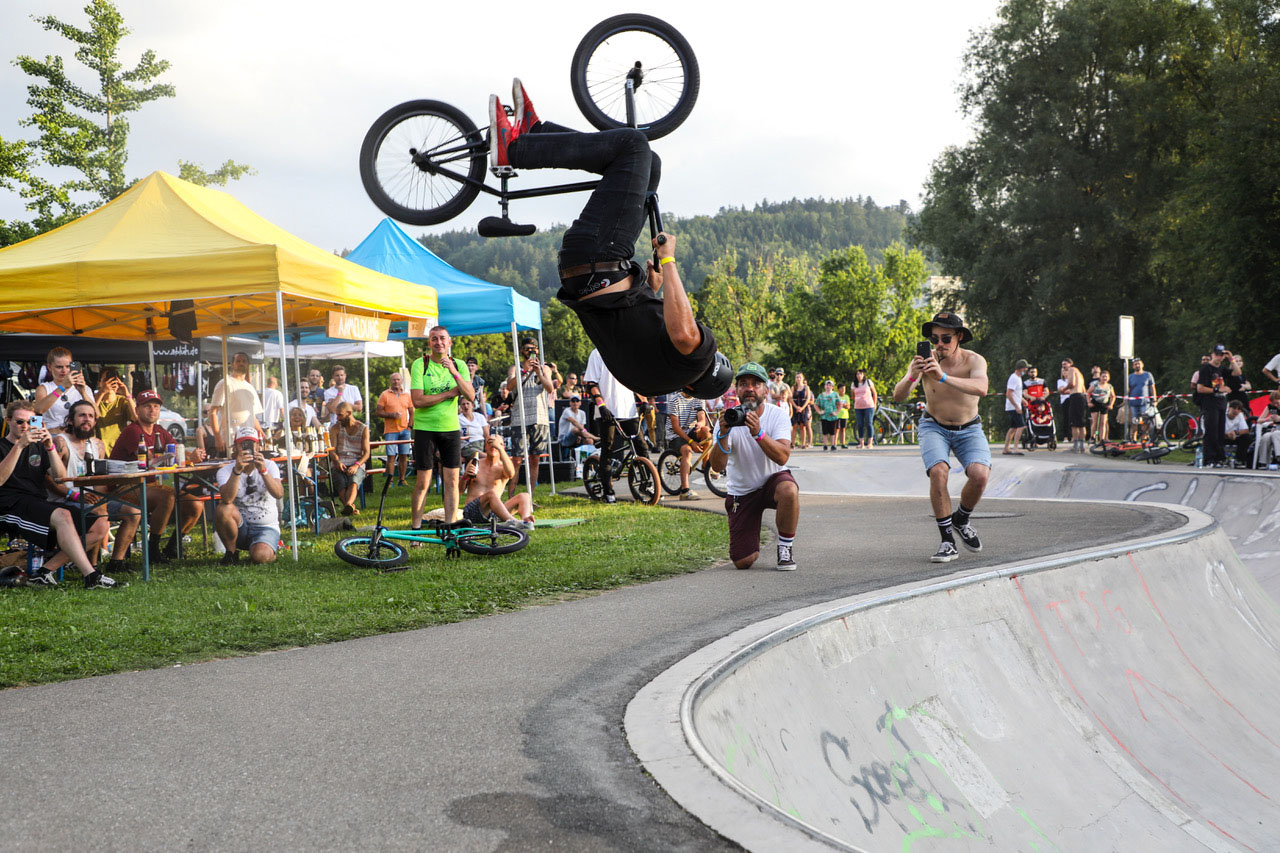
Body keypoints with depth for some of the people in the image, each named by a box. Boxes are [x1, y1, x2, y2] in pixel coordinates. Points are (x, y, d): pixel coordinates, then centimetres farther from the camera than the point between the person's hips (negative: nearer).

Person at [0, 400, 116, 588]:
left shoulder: (37, 447, 24)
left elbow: (60, 477, 9)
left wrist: (50, 447, -5)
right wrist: (19, 446, -17)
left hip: (40, 505, 7)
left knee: (100, 525, -10)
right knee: (62, 516, -36)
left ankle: (47, 570, -16)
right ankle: (90, 576, -43)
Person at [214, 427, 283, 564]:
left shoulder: (269, 466, -3)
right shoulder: (225, 470, -6)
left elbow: (279, 494, -22)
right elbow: (227, 499, -27)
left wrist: (263, 471, -36)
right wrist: (237, 470, -37)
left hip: (266, 528, -1)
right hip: (240, 527, 1)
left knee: (260, 556, -31)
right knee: (224, 509, -30)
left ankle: (271, 554, 9)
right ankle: (231, 552, -6)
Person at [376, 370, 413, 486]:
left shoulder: (407, 395, 12)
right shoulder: (385, 395, 1)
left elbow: (412, 412, 17)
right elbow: (378, 412, -2)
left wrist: (410, 425, 3)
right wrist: (391, 415, -15)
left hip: (404, 430, 3)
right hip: (390, 431, -3)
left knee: (404, 455, 3)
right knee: (391, 456, -6)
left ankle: (401, 479, 12)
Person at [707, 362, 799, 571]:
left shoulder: (777, 415, -13)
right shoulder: (728, 418, -13)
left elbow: (782, 457, -29)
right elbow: (717, 466, -24)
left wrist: (758, 432, -43)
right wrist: (723, 434, -40)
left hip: (772, 480, -1)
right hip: (741, 492, 1)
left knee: (789, 490, -39)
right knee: (742, 562, -7)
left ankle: (786, 546, -12)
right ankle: (752, 545, 33)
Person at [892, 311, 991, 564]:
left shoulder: (974, 360, -20)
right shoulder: (925, 361, -17)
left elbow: (981, 388, -42)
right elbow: (898, 396, -26)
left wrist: (943, 377, -56)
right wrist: (911, 377, -48)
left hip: (968, 429, 0)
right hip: (934, 427, 0)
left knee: (979, 475, -25)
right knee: (938, 472, -28)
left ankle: (961, 519, 6)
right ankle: (947, 541, -16)